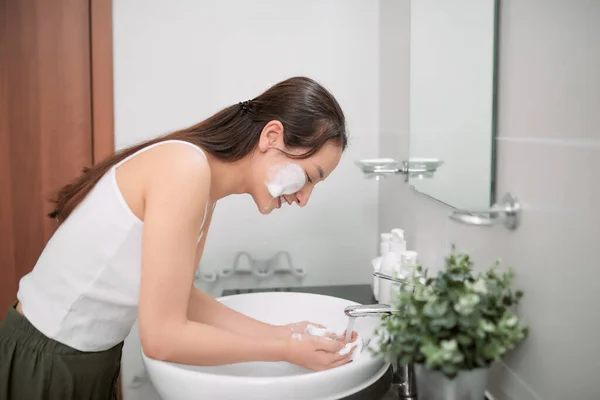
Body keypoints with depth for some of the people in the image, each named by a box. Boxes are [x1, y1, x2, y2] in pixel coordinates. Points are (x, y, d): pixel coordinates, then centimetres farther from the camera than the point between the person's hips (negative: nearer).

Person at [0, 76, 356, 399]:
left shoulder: (206, 183, -1)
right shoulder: (186, 169, -27)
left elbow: (179, 300, 2)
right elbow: (163, 337, -26)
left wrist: (283, 334, -2)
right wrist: (285, 351, -16)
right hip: (45, 364, -8)